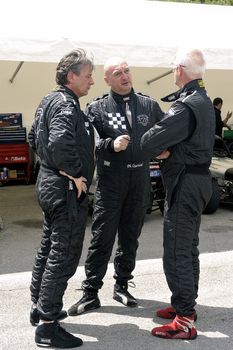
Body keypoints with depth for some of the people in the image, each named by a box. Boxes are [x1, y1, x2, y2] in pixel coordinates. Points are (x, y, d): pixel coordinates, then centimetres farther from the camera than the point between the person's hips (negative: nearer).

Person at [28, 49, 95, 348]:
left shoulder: (48, 101, 13)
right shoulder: (66, 105, -19)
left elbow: (34, 138, 22)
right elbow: (60, 142, -35)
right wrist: (75, 174, -23)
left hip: (49, 183, 11)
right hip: (67, 189, -11)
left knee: (48, 249, 21)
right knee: (63, 256, -5)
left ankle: (39, 307, 35)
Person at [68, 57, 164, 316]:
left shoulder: (149, 105, 8)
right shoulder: (97, 108, -2)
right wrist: (111, 145, -26)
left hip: (139, 181, 4)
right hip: (110, 182, -3)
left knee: (130, 238, 14)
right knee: (102, 239, -1)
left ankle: (121, 286, 30)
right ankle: (90, 293, 11)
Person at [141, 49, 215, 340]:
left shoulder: (185, 106, -22)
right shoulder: (203, 100, 11)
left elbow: (148, 143, -24)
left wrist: (159, 149, -2)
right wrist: (168, 150, -7)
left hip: (185, 183, -10)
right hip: (199, 177, 10)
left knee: (177, 252, -3)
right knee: (188, 248, 19)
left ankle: (185, 321, 4)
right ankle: (185, 304, 32)